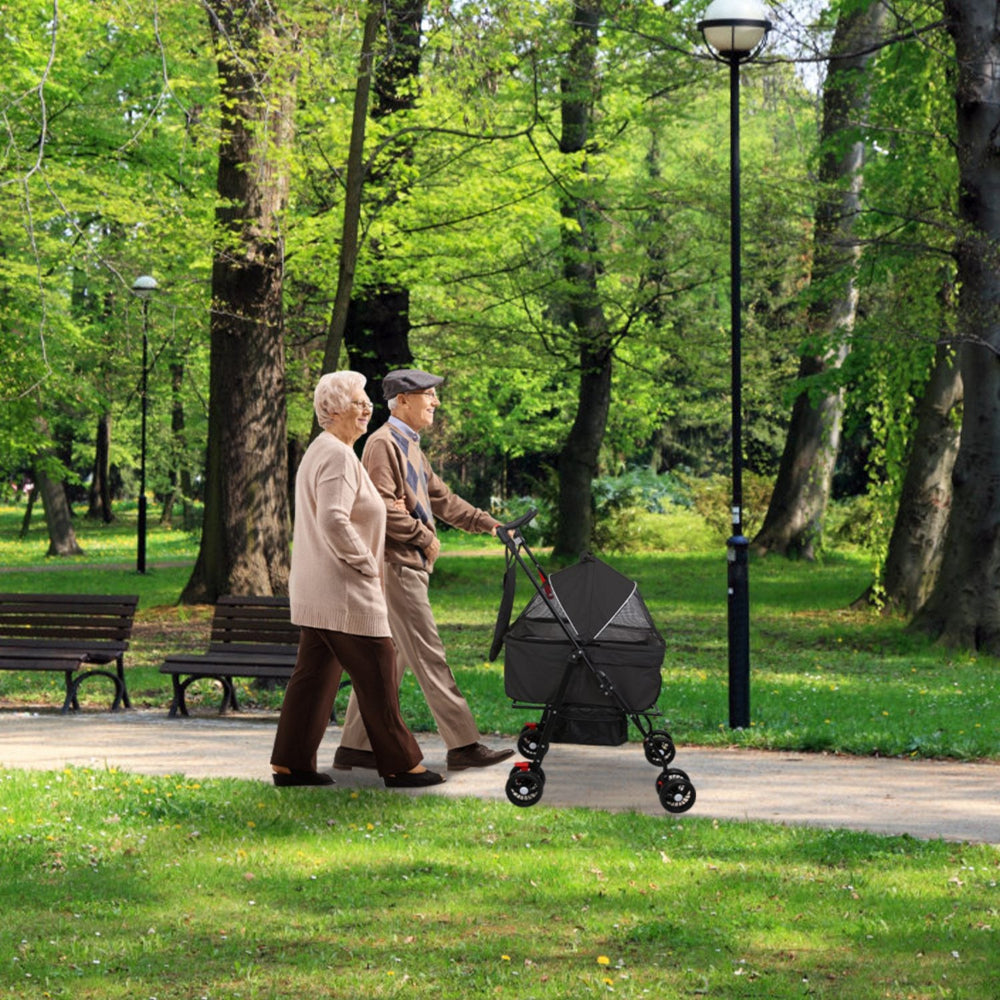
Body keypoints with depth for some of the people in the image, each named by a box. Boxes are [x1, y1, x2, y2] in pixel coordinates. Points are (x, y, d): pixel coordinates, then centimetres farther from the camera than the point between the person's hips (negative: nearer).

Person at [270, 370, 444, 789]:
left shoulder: (320, 451, 18)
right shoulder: (338, 456, -16)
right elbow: (334, 521, -27)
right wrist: (368, 564, -16)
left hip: (317, 592, 11)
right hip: (344, 592, -11)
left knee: (314, 673, 11)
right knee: (376, 676, -2)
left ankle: (290, 763, 13)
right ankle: (401, 764, 5)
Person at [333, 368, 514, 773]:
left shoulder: (410, 446, 20)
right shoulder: (383, 443, -12)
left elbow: (442, 499, 25)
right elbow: (382, 507, -22)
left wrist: (489, 524, 20)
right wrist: (425, 537, -14)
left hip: (410, 565, 10)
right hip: (395, 564, -10)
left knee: (390, 658, 10)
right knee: (429, 656, -8)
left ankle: (355, 747, 13)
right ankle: (462, 745, -6)